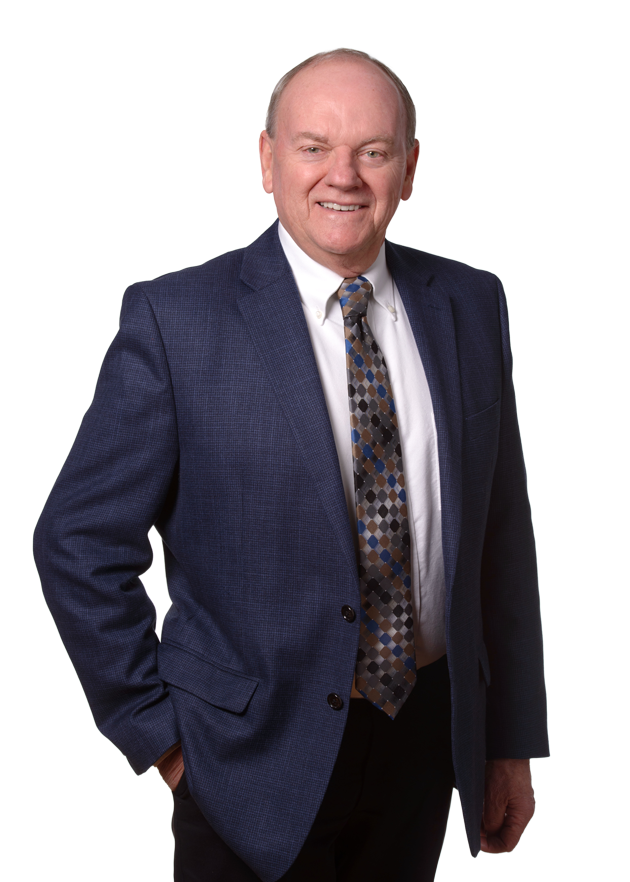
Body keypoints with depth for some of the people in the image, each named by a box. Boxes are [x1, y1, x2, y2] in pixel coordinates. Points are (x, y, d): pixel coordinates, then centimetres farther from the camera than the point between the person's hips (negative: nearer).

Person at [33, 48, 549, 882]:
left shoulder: (471, 306, 0)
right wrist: (159, 734, -7)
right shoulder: (176, 319, -13)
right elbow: (77, 542, -9)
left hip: (427, 734, 4)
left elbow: (501, 531, 4)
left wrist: (512, 739, 7)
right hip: (261, 754, -4)